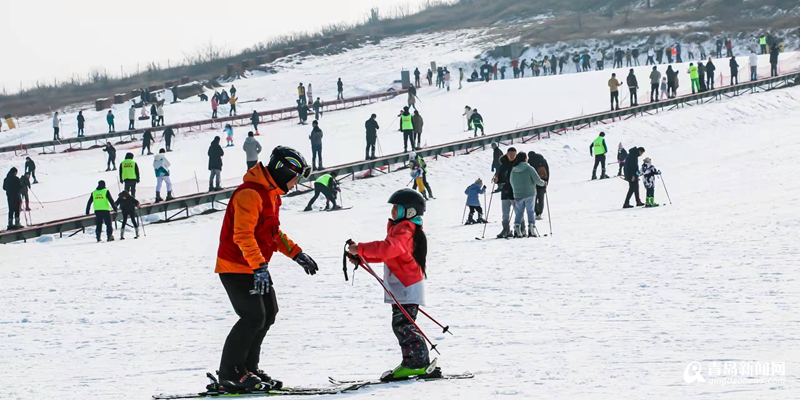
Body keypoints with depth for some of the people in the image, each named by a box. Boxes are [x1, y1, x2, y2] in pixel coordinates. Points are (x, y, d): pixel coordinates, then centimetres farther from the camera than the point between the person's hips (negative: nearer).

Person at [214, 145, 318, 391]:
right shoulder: (250, 194, -21)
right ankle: (230, 373, -5)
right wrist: (259, 267, -33)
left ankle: (247, 368, 18)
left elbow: (274, 233, 23)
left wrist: (297, 254, 16)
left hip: (255, 267, 10)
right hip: (236, 266, -10)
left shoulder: (272, 194, 13)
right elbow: (243, 235, -28)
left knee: (268, 314, 10)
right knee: (253, 317, -14)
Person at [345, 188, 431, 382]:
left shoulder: (404, 232, -17)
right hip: (403, 287, 11)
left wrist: (361, 248, -29)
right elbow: (386, 252, 22)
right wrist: (361, 256, 13)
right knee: (401, 325, 13)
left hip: (407, 289, -11)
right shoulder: (400, 229, 18)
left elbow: (388, 249, -33)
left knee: (403, 325, -12)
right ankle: (411, 363, 17)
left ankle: (419, 364, -11)